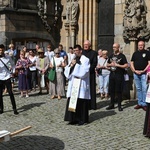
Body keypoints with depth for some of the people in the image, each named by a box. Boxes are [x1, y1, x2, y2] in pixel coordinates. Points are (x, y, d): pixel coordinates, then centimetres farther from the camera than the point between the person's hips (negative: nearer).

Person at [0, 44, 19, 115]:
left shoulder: (8, 58, 1)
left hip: (7, 77, -1)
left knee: (10, 93, -1)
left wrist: (11, 67, -3)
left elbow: (13, 65, 16)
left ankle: (14, 108, 6)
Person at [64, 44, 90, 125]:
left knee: (81, 103, -2)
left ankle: (82, 119, 7)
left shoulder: (85, 60, -3)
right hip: (73, 84, 6)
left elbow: (84, 72, -15)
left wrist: (75, 65, -12)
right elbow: (66, 70, 11)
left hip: (81, 85, -6)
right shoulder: (73, 59, 16)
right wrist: (71, 65, -7)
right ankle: (74, 118, 11)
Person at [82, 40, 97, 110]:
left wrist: (88, 70, -12)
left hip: (90, 74, -2)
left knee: (91, 89, 0)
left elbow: (94, 63, -3)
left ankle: (91, 105, 5)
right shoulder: (81, 52, 10)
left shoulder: (94, 53, 3)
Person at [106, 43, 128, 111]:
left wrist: (117, 65, -16)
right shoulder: (111, 56, 14)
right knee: (111, 90, 9)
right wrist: (110, 64, -2)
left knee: (119, 90, -1)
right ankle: (112, 104, 19)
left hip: (119, 75, -5)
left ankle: (119, 105, 8)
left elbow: (126, 65, -10)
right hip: (112, 74, 6)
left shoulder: (122, 56, -4)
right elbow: (107, 64, 20)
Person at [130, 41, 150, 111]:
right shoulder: (135, 53, 13)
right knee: (138, 89, 9)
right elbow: (131, 63, 12)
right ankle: (139, 103, 16)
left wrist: (144, 70, -13)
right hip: (136, 74, 4)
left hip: (144, 74, -4)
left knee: (144, 89, -7)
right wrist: (135, 70, -3)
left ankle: (144, 104, -2)